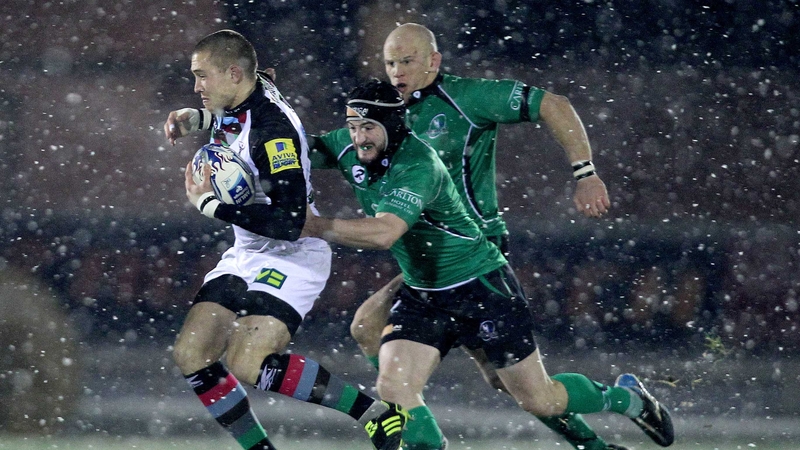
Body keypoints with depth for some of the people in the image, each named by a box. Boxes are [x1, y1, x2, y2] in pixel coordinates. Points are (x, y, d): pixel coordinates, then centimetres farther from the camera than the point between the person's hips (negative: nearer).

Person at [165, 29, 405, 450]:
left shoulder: (271, 129, -26)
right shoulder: (232, 107, 1)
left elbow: (288, 223, -31)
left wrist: (209, 204, -24)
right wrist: (190, 117, 14)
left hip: (293, 256, -9)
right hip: (247, 254, 9)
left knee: (247, 363, -24)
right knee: (191, 356, -1)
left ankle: (376, 413, -15)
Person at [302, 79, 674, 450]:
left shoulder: (418, 166, -31)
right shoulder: (348, 148, -7)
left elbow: (384, 233, -43)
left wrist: (313, 227, -45)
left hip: (482, 290, -7)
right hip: (421, 294, 7)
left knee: (540, 401, 6)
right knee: (393, 386, -17)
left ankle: (626, 397, 33)